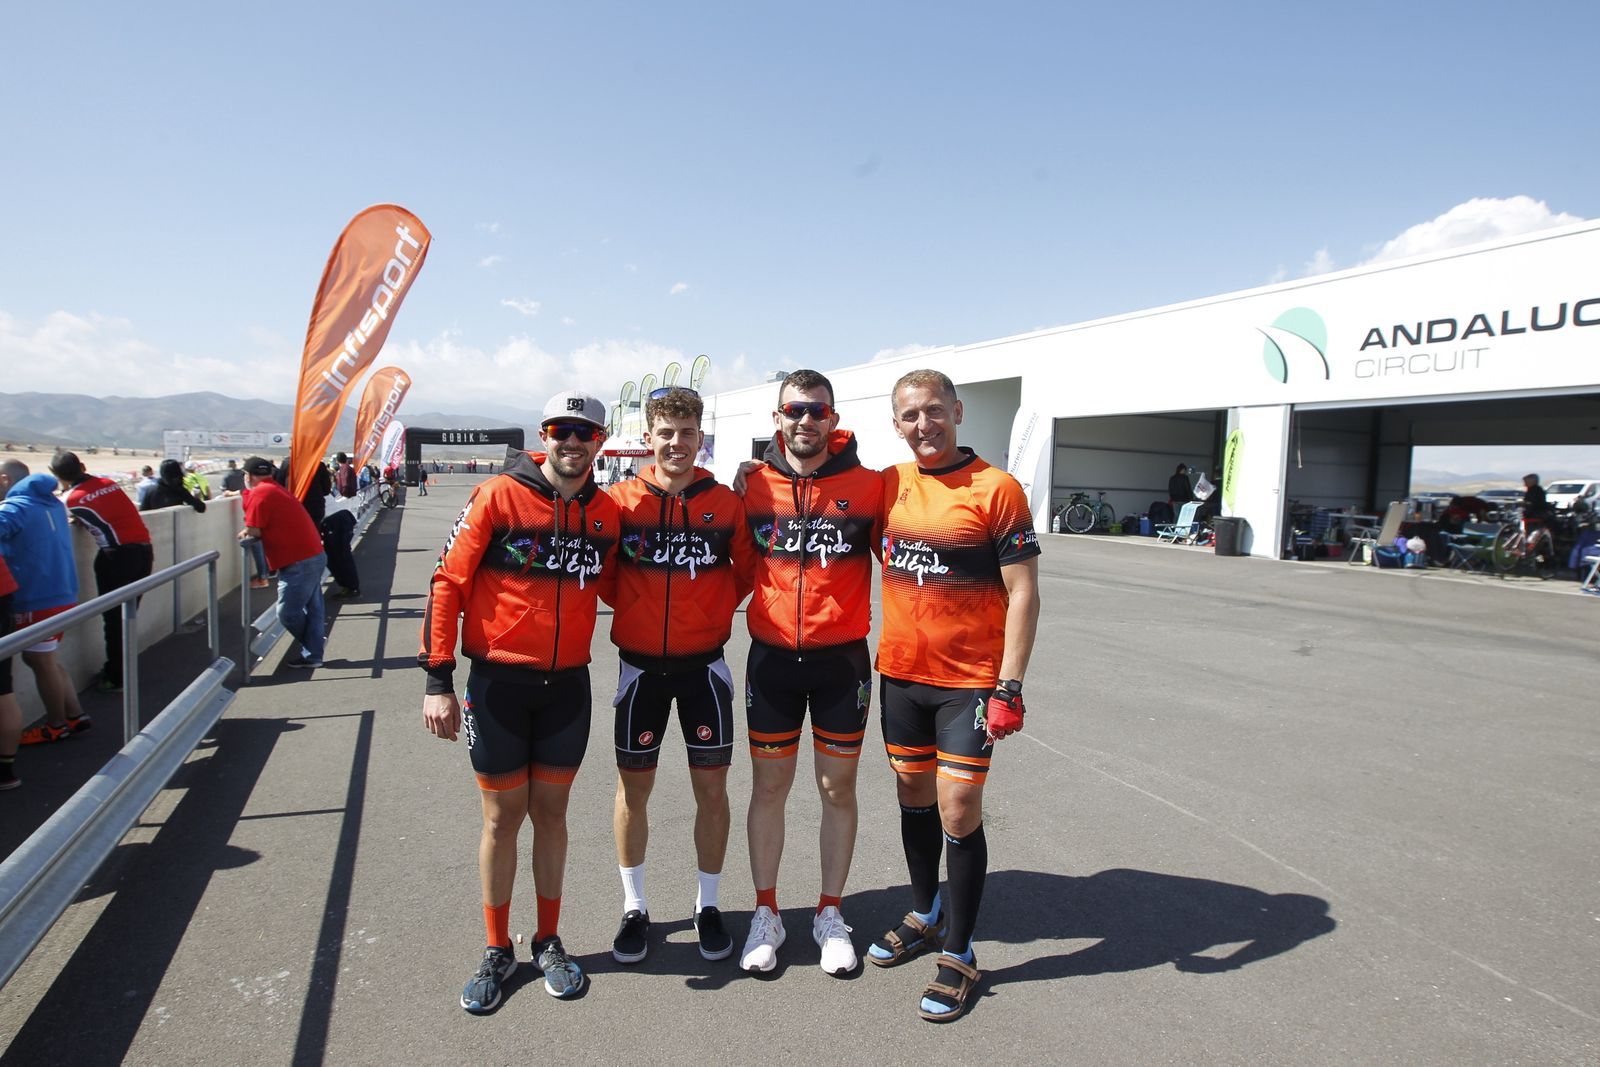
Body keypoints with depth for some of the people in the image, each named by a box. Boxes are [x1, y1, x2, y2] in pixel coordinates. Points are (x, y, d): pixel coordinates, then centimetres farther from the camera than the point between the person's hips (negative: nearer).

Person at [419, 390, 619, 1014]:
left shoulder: (606, 512, 2)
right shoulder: (498, 497, -10)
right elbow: (447, 584, -9)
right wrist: (438, 680, -12)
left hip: (568, 684, 3)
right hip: (499, 682, -3)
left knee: (550, 812, 14)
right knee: (503, 816, 8)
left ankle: (548, 942, 32)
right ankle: (497, 951, 28)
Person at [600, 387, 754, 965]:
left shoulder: (727, 503, -4)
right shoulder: (621, 500, -5)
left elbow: (747, 569, 8)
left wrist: (714, 609, -1)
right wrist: (637, 610, 0)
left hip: (704, 665, 0)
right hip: (640, 666, 0)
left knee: (711, 788, 7)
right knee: (633, 787, 9)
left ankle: (708, 906, 26)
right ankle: (634, 907, 28)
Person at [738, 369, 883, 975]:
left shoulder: (868, 486, -5)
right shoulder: (755, 486, -1)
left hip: (842, 660, -1)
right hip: (772, 659, 1)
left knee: (838, 789, 11)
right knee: (768, 787, 10)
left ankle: (831, 915, 29)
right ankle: (766, 914, 28)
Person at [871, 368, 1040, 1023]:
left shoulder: (996, 489, -11)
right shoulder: (889, 485, 3)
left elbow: (1022, 593, -11)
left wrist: (1010, 687, -16)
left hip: (970, 681, -5)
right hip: (900, 673, 5)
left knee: (958, 813, 0)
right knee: (914, 798, 18)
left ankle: (959, 955, 20)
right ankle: (926, 917, 40)